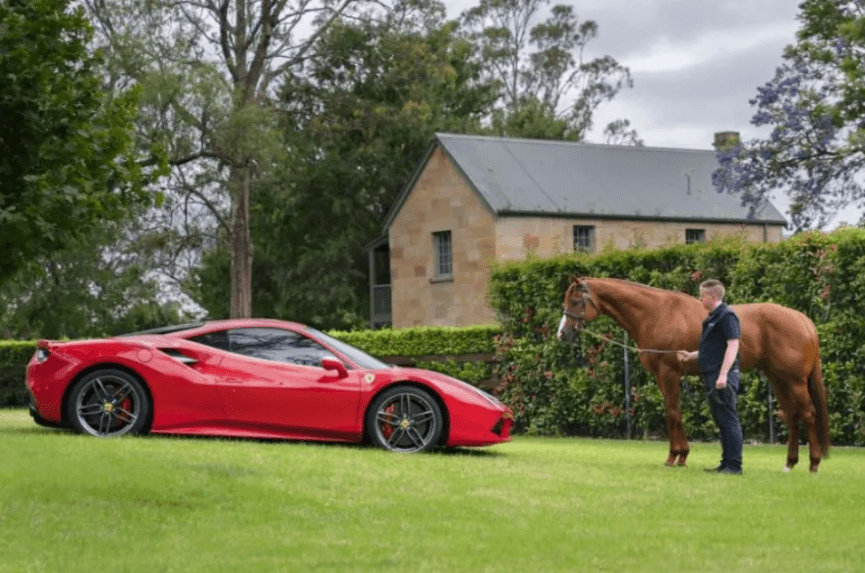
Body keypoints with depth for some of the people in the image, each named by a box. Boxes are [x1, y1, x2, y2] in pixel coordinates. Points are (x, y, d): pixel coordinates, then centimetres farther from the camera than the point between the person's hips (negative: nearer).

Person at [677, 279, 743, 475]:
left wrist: (723, 375, -26)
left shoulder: (727, 316, -11)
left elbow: (733, 345, -19)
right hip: (712, 377, 10)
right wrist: (690, 355, 21)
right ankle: (727, 463, 18)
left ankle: (734, 465, -8)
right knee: (722, 422, 13)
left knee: (728, 420, -9)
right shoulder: (712, 319, 19)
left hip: (723, 378, -10)